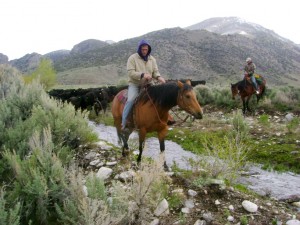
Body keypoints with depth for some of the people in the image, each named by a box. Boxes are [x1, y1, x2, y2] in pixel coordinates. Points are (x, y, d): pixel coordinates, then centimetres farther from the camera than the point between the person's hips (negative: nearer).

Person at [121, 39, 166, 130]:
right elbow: (130, 72, -15)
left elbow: (155, 71, 6)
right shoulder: (132, 58, -7)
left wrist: (158, 77, -18)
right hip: (134, 84, -4)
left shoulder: (152, 59, 7)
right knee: (131, 100, -25)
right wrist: (142, 75, -29)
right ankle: (124, 122, -16)